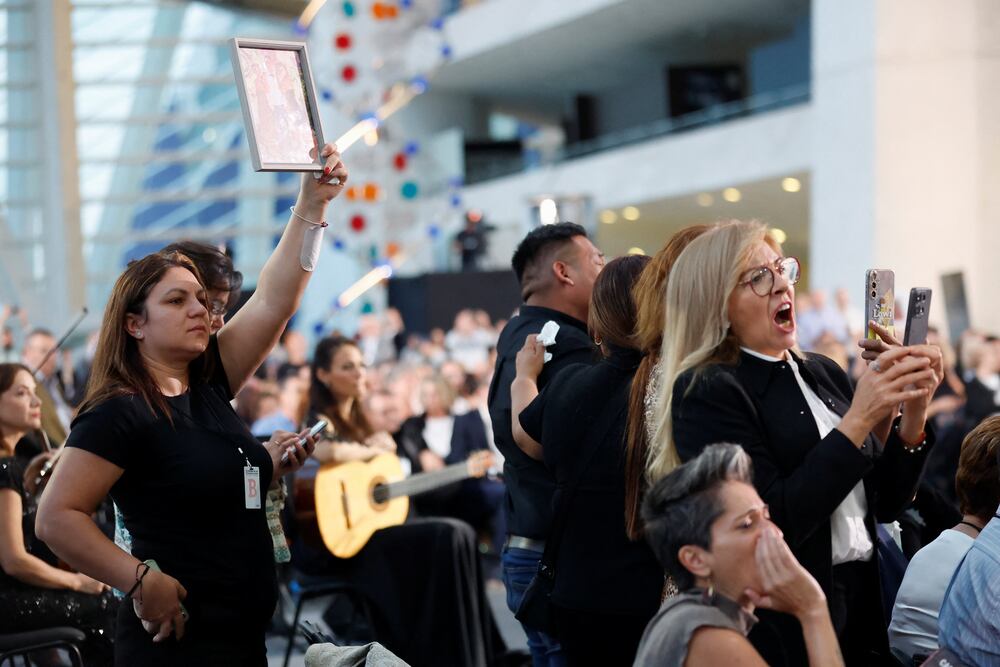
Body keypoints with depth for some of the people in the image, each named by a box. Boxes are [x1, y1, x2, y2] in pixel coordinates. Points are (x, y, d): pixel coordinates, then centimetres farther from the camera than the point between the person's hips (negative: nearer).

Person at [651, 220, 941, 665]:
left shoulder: (823, 373, 6)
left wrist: (913, 415, -7)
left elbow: (886, 504, 8)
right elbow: (773, 523, -21)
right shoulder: (706, 392, -12)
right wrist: (858, 420, -21)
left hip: (863, 612, 6)